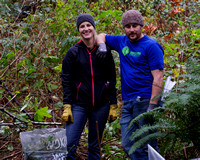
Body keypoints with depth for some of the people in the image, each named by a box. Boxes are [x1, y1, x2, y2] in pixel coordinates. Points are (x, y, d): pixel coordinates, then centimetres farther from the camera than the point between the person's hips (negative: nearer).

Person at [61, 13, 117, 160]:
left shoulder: (104, 51, 4)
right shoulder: (73, 52, 1)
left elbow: (112, 80, 6)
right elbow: (66, 81, 0)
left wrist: (113, 106, 2)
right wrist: (67, 107, -8)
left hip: (100, 106, 1)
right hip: (79, 105, -1)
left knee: (95, 146, 9)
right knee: (69, 146, -9)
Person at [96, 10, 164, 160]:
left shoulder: (151, 46, -6)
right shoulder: (122, 41, 14)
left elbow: (158, 77, -12)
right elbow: (101, 36, 30)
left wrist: (152, 106, -20)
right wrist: (102, 46, 5)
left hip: (145, 101, -7)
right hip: (127, 102, 7)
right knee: (129, 145, 6)